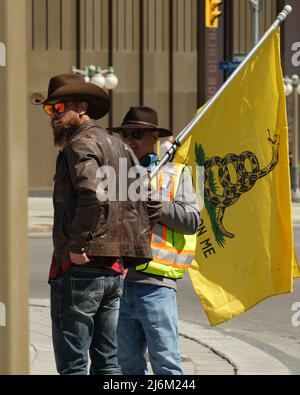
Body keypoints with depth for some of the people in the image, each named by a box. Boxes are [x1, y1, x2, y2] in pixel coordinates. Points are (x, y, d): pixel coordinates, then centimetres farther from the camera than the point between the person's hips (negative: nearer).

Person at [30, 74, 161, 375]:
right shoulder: (117, 146, 18)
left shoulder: (81, 144, -9)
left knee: (72, 364, -6)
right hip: (114, 270, 9)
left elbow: (92, 195, -27)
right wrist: (130, 246, 16)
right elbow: (151, 204, 16)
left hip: (79, 268, -9)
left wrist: (77, 246, -19)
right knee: (108, 362, 12)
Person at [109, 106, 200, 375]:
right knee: (128, 366, 11)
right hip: (119, 282, 4)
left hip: (155, 285, -4)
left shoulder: (176, 174, 8)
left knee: (166, 365, -6)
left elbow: (192, 220, -5)